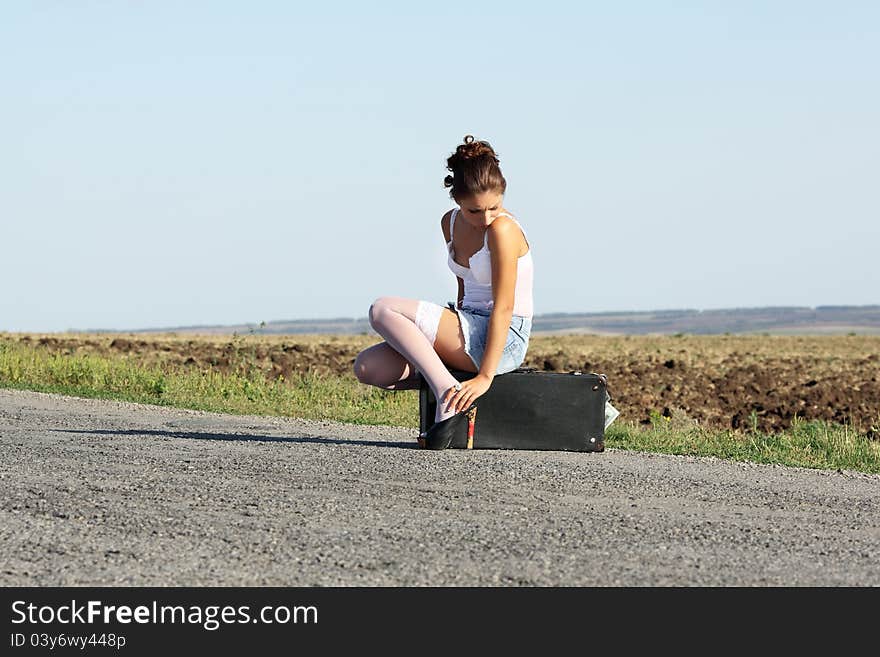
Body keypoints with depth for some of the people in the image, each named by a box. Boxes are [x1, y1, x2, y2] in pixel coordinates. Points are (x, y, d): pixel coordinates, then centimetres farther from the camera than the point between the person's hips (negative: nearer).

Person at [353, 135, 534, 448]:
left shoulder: (503, 229, -17)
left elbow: (504, 306, -21)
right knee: (368, 367, -6)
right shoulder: (451, 223, 8)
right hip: (470, 328, 8)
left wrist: (485, 376, -25)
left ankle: (449, 393, -24)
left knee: (383, 310, -21)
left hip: (502, 340, -8)